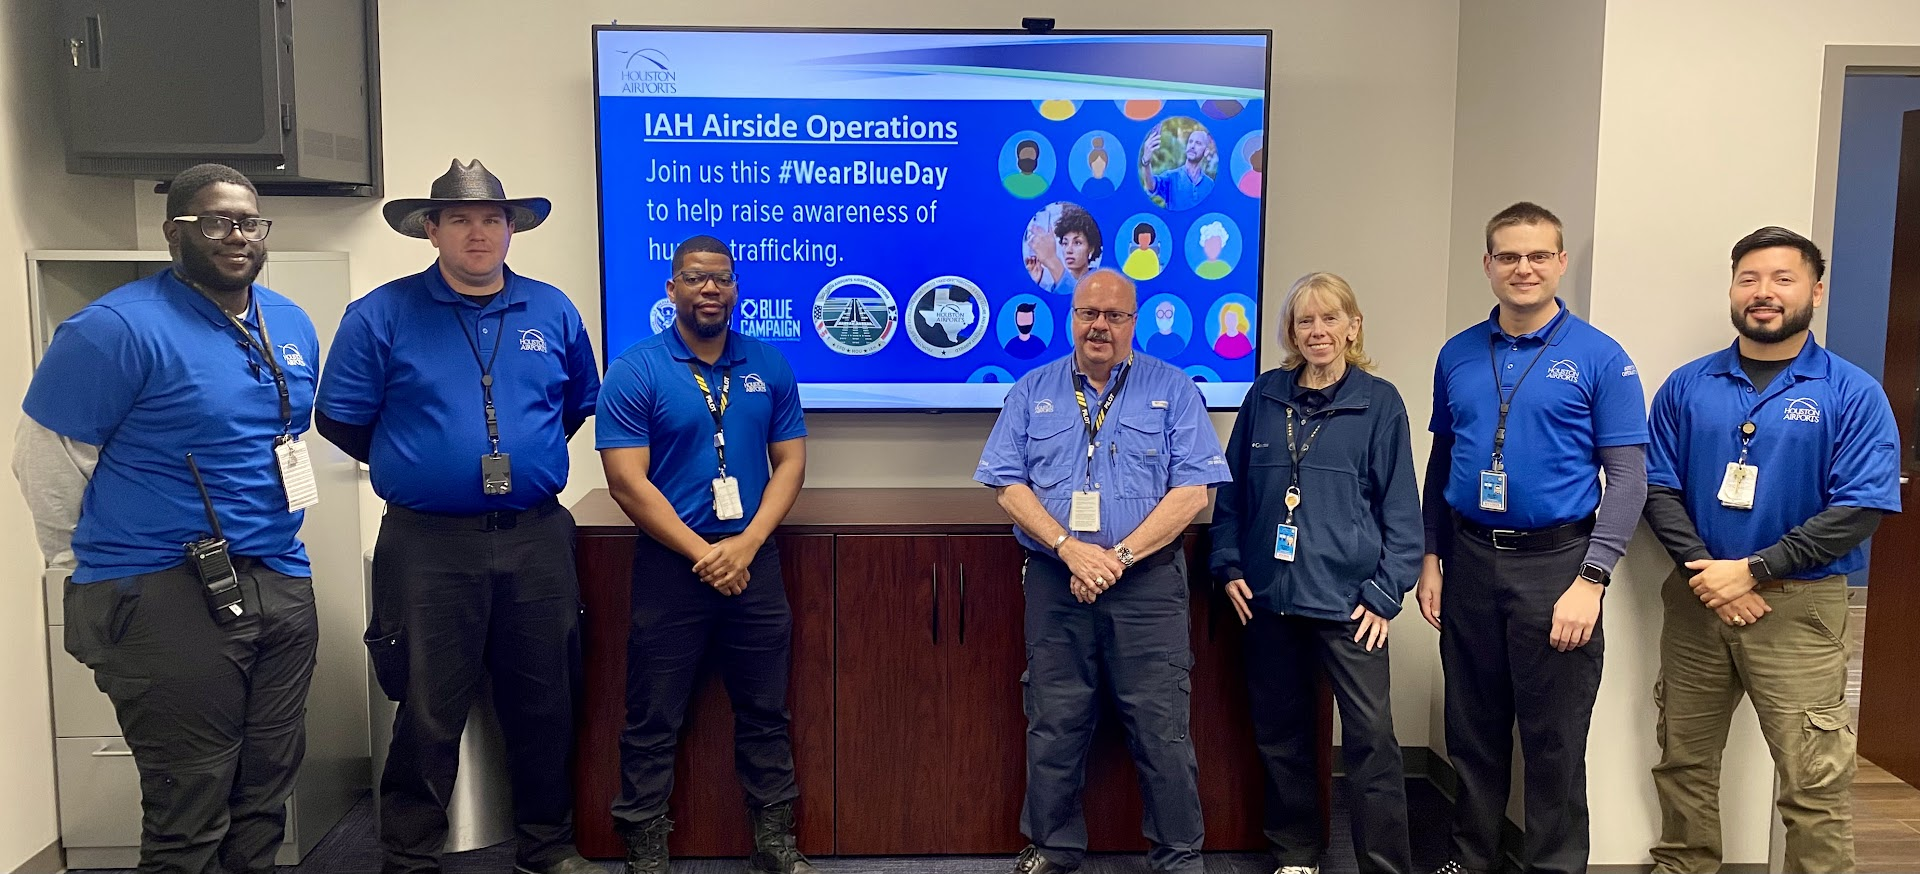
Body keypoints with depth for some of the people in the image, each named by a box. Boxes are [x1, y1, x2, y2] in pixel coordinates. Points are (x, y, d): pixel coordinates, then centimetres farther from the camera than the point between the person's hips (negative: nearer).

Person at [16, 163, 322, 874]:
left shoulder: (293, 327, 10)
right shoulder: (117, 329, -11)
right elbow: (45, 461, -7)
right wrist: (90, 564, 2)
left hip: (283, 585, 6)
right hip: (168, 598, -6)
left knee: (267, 794, 14)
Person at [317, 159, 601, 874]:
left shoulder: (553, 311, 7)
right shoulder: (383, 315, -2)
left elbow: (580, 403, 19)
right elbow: (342, 420, 2)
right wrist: (414, 469, 10)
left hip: (537, 539, 3)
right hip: (429, 544, -3)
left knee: (543, 704, 12)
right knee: (429, 713, 4)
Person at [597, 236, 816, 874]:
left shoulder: (769, 367, 5)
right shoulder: (635, 372, -6)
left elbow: (790, 461, 4)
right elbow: (626, 481, -11)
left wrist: (746, 544, -10)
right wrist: (703, 554, -14)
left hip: (755, 564, 3)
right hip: (669, 569, -3)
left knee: (765, 715, 13)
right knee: (653, 724, 5)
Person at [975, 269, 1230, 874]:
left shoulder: (1173, 390, 2)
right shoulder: (1033, 392, 8)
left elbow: (1193, 491, -5)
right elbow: (1009, 485, 2)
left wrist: (1121, 556, -13)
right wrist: (1070, 548, -13)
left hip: (1147, 583, -2)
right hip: (1055, 582, 2)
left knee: (1161, 729, 1)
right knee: (1054, 726, 9)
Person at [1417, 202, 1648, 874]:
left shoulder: (1599, 357, -5)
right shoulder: (1458, 355, 7)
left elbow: (1627, 475, -8)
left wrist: (1591, 579, -15)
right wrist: (1432, 556, 8)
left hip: (1555, 563, -4)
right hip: (1470, 560, 4)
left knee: (1554, 741, 5)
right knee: (1473, 729, 14)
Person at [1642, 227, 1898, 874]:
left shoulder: (1852, 394, -3)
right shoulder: (1687, 386, 5)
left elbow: (1859, 510, -10)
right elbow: (1658, 488, 3)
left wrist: (1752, 570, -15)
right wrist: (1704, 571, -11)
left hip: (1799, 608, -3)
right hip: (1696, 601, 3)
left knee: (1815, 783, -2)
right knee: (1682, 761, 13)